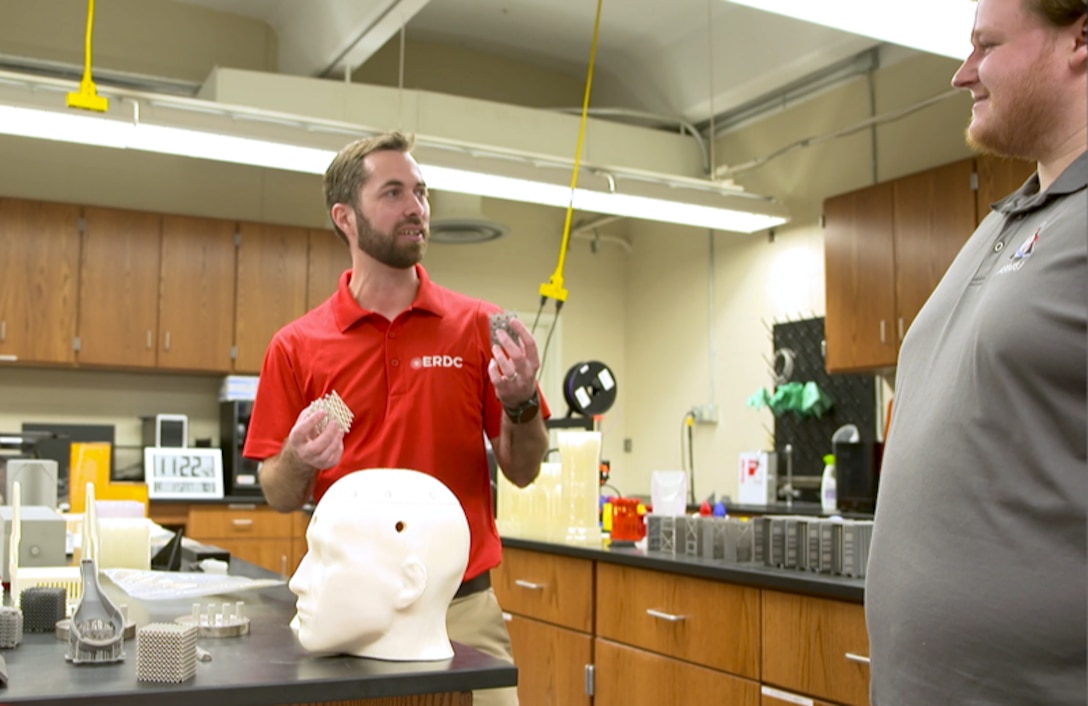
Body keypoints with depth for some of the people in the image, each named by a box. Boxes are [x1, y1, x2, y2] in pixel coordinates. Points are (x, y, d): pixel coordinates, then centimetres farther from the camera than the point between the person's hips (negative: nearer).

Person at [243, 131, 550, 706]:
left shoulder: (478, 325, -1)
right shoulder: (296, 346, -1)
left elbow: (522, 471, 2)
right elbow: (280, 497, 3)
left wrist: (521, 404, -17)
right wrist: (298, 461, -18)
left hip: (463, 609, 0)